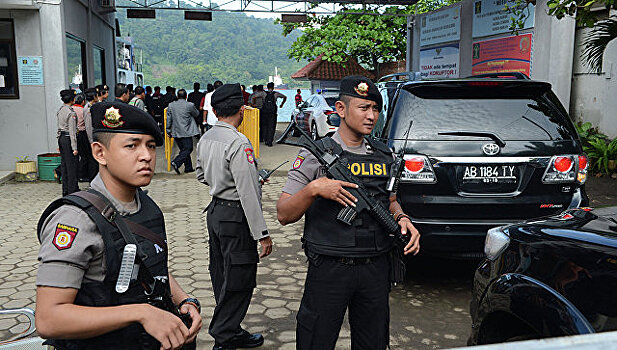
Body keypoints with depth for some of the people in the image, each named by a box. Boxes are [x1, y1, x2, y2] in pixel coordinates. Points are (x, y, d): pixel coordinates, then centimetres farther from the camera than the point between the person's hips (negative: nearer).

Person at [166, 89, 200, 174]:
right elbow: (196, 114, 8)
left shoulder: (171, 105, 3)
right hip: (186, 132, -5)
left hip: (175, 132, 5)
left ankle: (188, 167, 16)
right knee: (187, 149, -1)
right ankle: (176, 163, -20)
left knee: (183, 150, 13)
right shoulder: (189, 105, -9)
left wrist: (168, 130, 13)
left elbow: (168, 119, 6)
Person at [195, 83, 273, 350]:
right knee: (238, 281, 3)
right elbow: (248, 194, -23)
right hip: (235, 217, -9)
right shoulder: (238, 143, -22)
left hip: (215, 211, 9)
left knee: (222, 277, 18)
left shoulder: (205, 138, 5)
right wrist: (262, 234, -19)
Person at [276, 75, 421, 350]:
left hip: (376, 268, 5)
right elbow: (284, 215, -8)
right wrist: (313, 189, -24)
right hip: (329, 269, -4)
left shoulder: (385, 156, 8)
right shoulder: (314, 156, -7)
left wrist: (402, 219, -1)